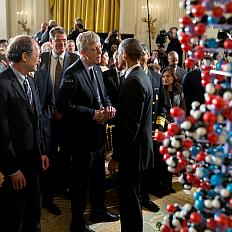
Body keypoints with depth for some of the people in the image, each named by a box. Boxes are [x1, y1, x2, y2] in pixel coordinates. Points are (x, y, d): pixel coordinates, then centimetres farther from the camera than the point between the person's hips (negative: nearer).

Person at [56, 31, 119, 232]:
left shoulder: (97, 69, 7)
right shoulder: (72, 74, -19)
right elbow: (64, 105, -23)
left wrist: (108, 107, -4)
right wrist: (93, 114, -24)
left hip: (98, 132, 8)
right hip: (82, 135, -8)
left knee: (98, 176, 22)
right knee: (81, 180, 6)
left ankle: (98, 211, 43)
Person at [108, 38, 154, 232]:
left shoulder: (134, 81, -20)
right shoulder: (142, 76, 11)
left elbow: (131, 124, -23)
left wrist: (117, 156, -19)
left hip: (133, 150, -10)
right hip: (139, 147, 10)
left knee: (130, 199, 2)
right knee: (130, 197, 21)